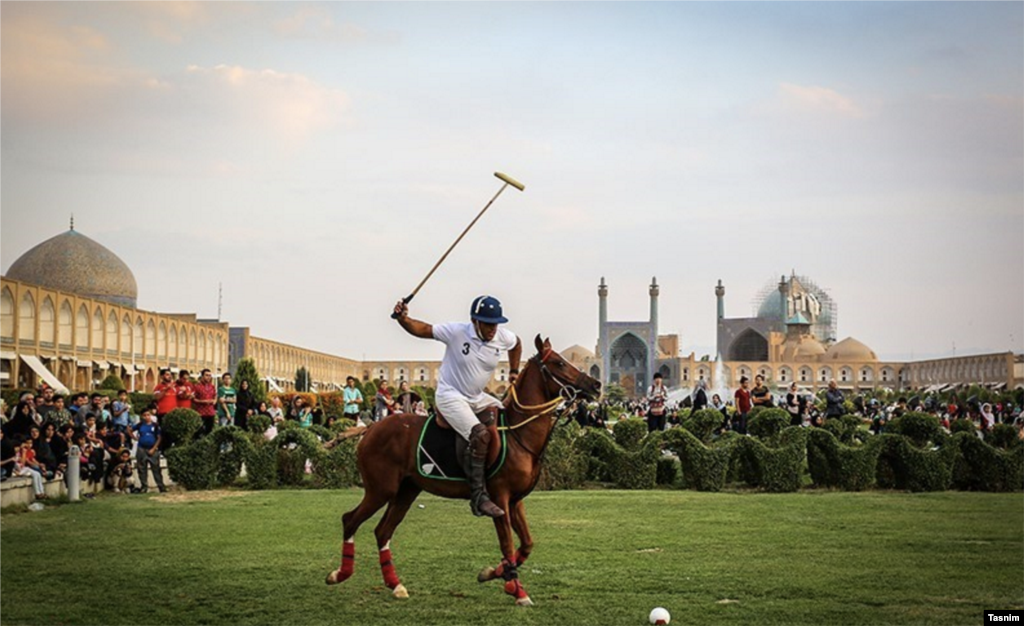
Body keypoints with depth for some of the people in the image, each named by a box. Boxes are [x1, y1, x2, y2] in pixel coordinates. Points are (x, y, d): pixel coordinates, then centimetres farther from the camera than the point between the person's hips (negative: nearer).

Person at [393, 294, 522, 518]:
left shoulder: (504, 337, -5)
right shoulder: (456, 332, -17)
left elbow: (517, 344, 21)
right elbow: (422, 330, -9)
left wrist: (514, 372, 18)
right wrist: (402, 319, -26)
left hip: (477, 397, 8)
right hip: (450, 397, -8)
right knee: (480, 434, -28)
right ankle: (478, 497, -29)